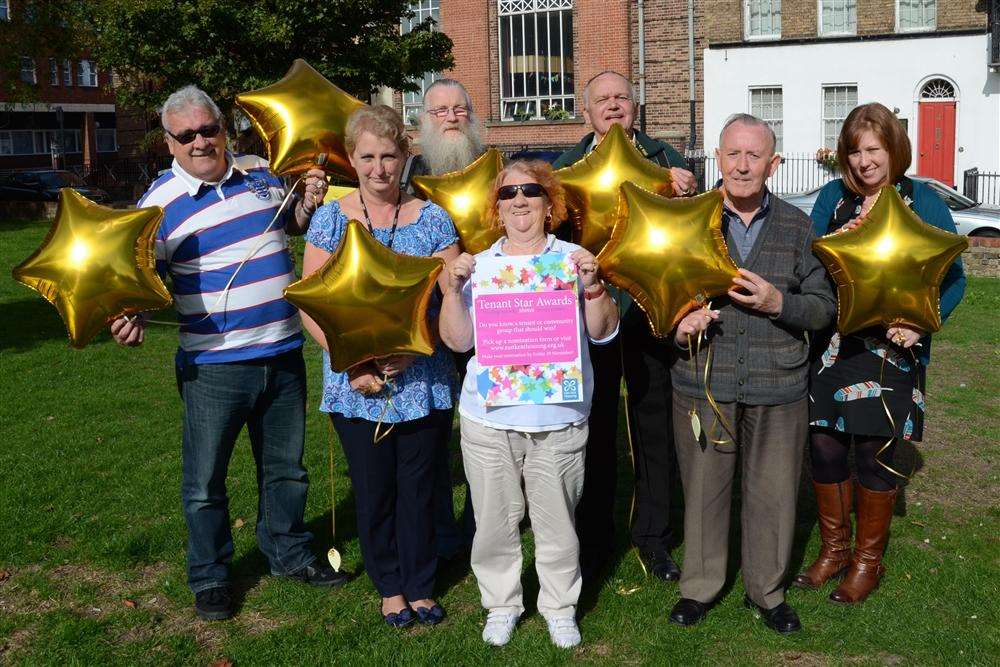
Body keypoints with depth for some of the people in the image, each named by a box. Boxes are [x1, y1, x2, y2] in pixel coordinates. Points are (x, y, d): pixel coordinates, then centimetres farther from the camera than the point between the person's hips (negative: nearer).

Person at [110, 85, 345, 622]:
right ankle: (209, 578, 26)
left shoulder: (262, 171, 5)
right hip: (213, 364, -4)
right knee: (205, 480, 6)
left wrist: (308, 204, 1)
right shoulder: (161, 202, -7)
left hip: (283, 351, 4)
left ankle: (288, 553, 38)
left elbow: (288, 227, 22)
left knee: (286, 467, 19)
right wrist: (132, 316, -23)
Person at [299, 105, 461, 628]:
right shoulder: (330, 220, -2)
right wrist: (352, 365, -13)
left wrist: (415, 348, -15)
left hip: (423, 382, 0)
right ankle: (390, 586, 32)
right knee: (374, 488, 11)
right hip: (357, 384, 0)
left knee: (419, 487, 10)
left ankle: (420, 585, 30)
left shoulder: (431, 217, 0)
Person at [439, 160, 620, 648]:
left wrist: (592, 285, -16)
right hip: (488, 418, 1)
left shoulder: (572, 258, 4)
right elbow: (457, 340, 1)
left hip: (559, 419, -1)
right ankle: (501, 604, 29)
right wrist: (453, 288, -12)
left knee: (556, 521, 7)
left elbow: (602, 332, -1)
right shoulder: (479, 265, 7)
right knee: (495, 520, 10)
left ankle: (560, 607, 26)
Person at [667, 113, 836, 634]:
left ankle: (767, 591, 30)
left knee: (773, 493, 8)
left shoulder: (797, 227, 4)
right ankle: (700, 586, 30)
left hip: (778, 388, 1)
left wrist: (778, 302, -15)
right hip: (702, 382, 0)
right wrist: (677, 323, -14)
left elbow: (824, 307, 4)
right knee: (702, 488, 9)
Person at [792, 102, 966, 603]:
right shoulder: (832, 197, 6)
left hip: (890, 350, -3)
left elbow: (952, 277, -2)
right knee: (824, 447, 5)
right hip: (832, 346, 3)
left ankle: (868, 559, 23)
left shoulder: (923, 202, -2)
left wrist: (920, 322, -17)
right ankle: (834, 548, 27)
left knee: (876, 453, 4)